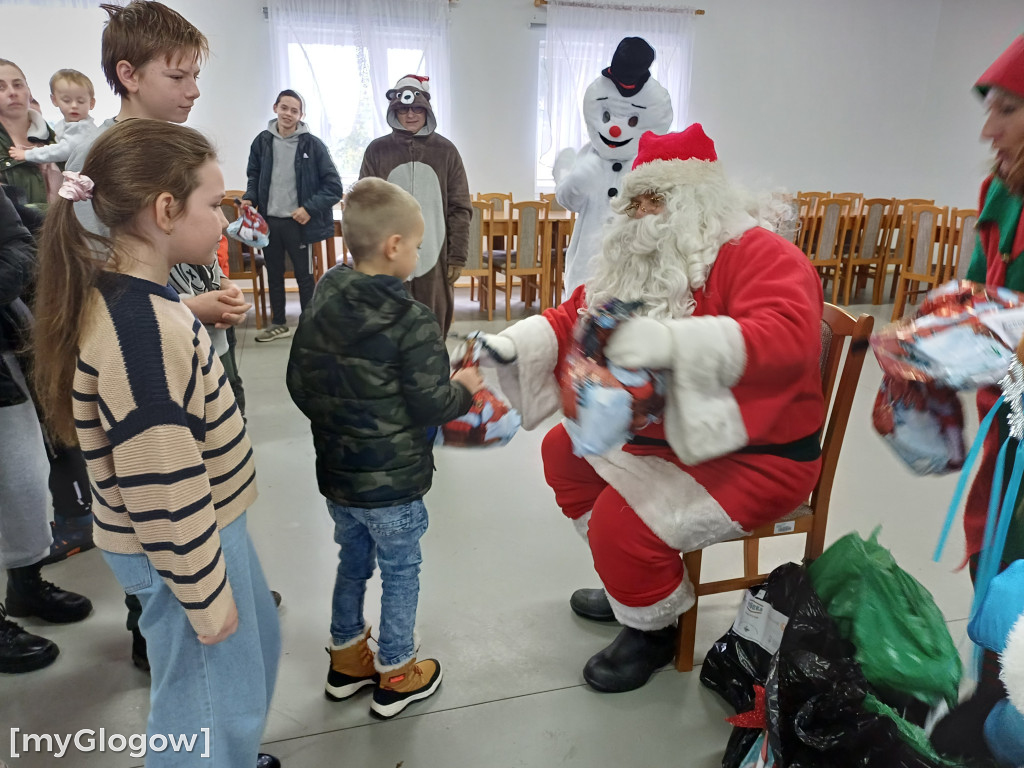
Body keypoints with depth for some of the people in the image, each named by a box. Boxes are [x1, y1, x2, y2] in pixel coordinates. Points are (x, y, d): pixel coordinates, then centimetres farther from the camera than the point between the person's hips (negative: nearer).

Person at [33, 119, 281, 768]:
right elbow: (161, 489, -27)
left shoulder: (126, 293, 0)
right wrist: (206, 596, -18)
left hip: (207, 521, 10)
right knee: (213, 706, 13)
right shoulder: (142, 330, -30)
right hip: (182, 543, -10)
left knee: (259, 641, 29)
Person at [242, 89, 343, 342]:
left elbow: (334, 186, -8)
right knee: (274, 274, 16)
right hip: (269, 220, 4)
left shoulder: (312, 144, -8)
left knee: (304, 276, 6)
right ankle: (278, 323, 31)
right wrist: (250, 198, -3)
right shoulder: (262, 141, 3)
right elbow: (254, 177, 15)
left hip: (298, 222, -4)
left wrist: (310, 208, -17)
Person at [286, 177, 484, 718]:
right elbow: (429, 407, -20)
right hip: (393, 483, -6)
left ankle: (346, 660, 42)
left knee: (352, 562, 24)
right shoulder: (412, 323, -22)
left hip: (335, 474, 7)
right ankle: (394, 676, 30)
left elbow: (299, 386, 5)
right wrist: (464, 388, -1)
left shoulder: (321, 307, -2)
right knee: (400, 573, 13)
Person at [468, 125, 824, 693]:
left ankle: (653, 630, 12)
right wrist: (510, 343, -10)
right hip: (654, 433, 9)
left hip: (752, 455, -9)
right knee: (563, 450, 13)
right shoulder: (643, 262, 6)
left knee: (622, 523, -22)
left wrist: (672, 341, -46)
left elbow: (790, 337, -37)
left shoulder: (758, 254, -18)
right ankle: (633, 583, 26)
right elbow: (575, 316, 8)